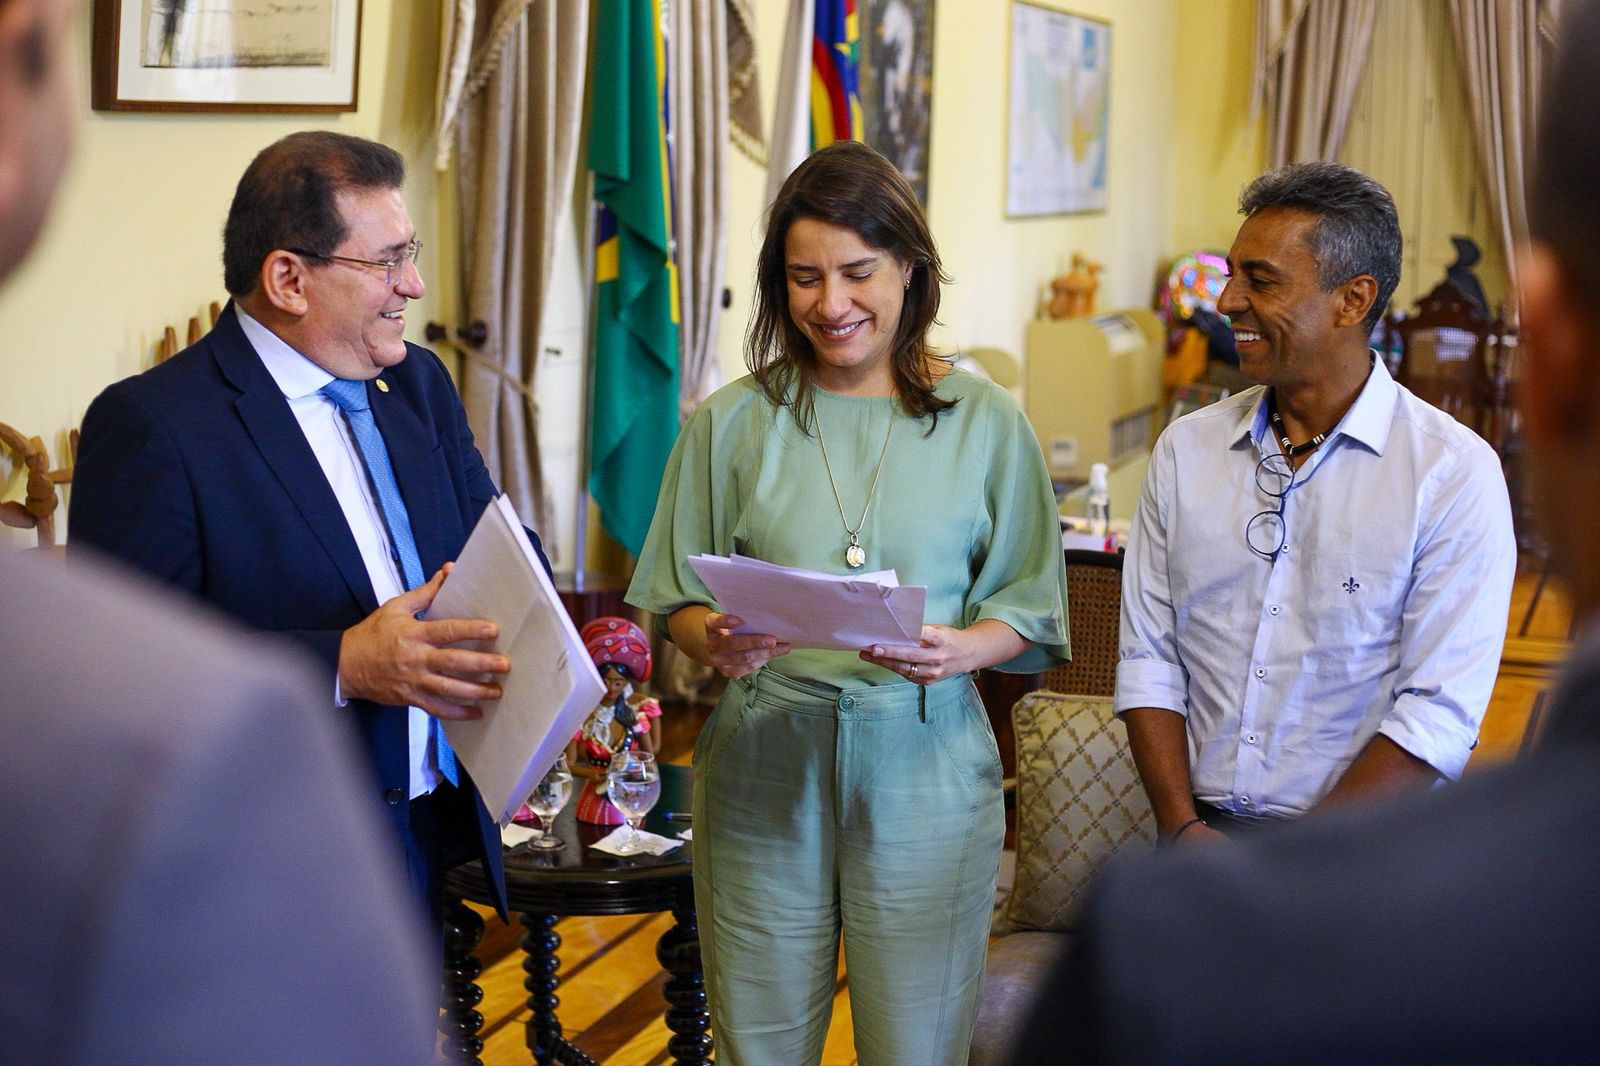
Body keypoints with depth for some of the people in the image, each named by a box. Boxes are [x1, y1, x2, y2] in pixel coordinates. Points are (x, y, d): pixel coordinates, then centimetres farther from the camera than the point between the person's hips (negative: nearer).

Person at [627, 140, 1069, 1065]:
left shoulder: (986, 421, 2)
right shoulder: (733, 423, 5)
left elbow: (1030, 608, 4)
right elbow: (678, 604, 8)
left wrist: (959, 649, -16)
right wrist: (717, 641, -14)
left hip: (924, 763, -1)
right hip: (764, 764, 1)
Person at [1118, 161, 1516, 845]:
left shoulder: (1455, 473, -5)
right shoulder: (1186, 450, 9)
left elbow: (1438, 717, -10)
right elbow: (1149, 661, 6)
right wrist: (1183, 829, -7)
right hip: (1200, 833, 3)